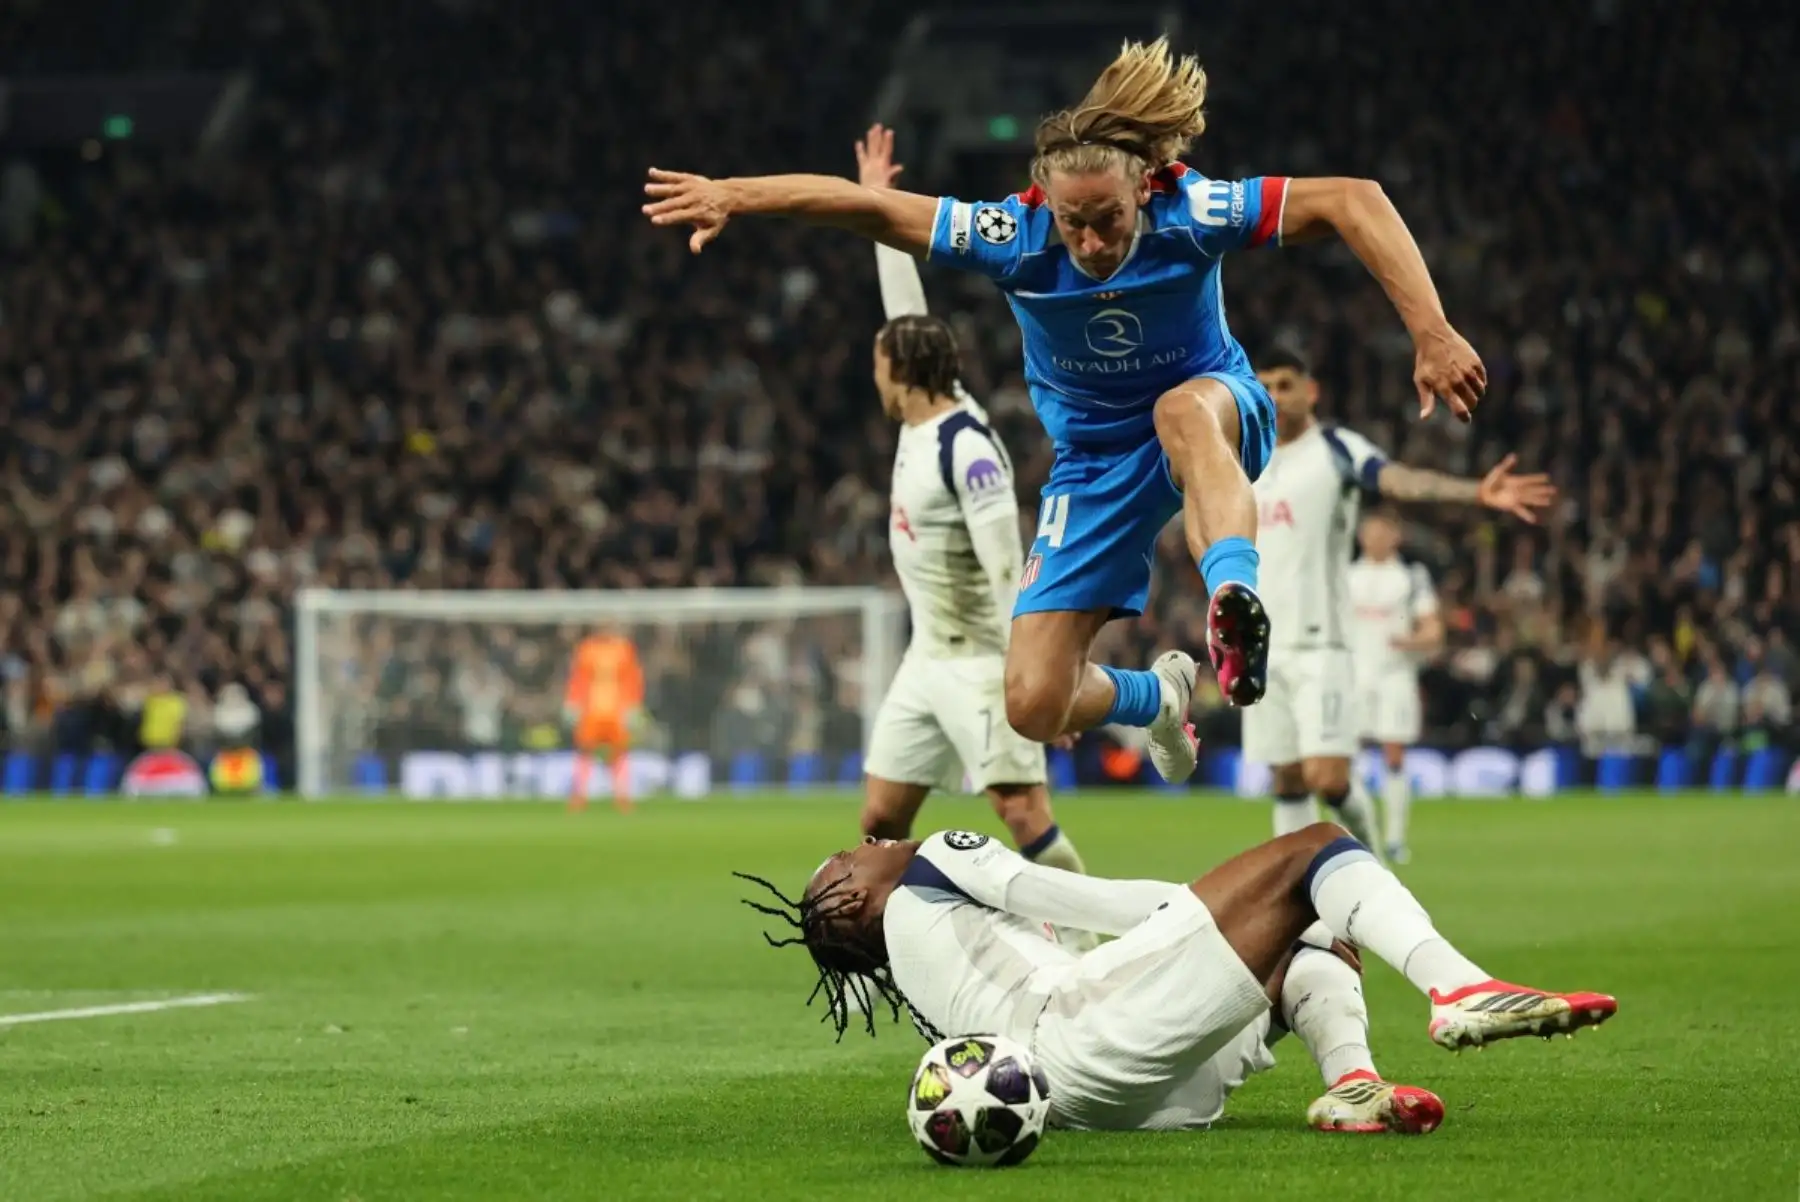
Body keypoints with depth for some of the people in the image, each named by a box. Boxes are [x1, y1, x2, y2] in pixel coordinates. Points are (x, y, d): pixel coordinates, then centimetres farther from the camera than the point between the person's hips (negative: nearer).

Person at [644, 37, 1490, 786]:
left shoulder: (1191, 213, -28)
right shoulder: (1013, 237, -24)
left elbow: (1350, 201, -29)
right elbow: (864, 206, -23)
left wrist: (1432, 337, -35)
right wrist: (735, 196, -33)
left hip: (1216, 419, -3)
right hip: (1096, 460, 3)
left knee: (1185, 410, -42)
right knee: (1034, 706, -3)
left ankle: (1234, 597, -55)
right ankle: (1156, 698, 31)